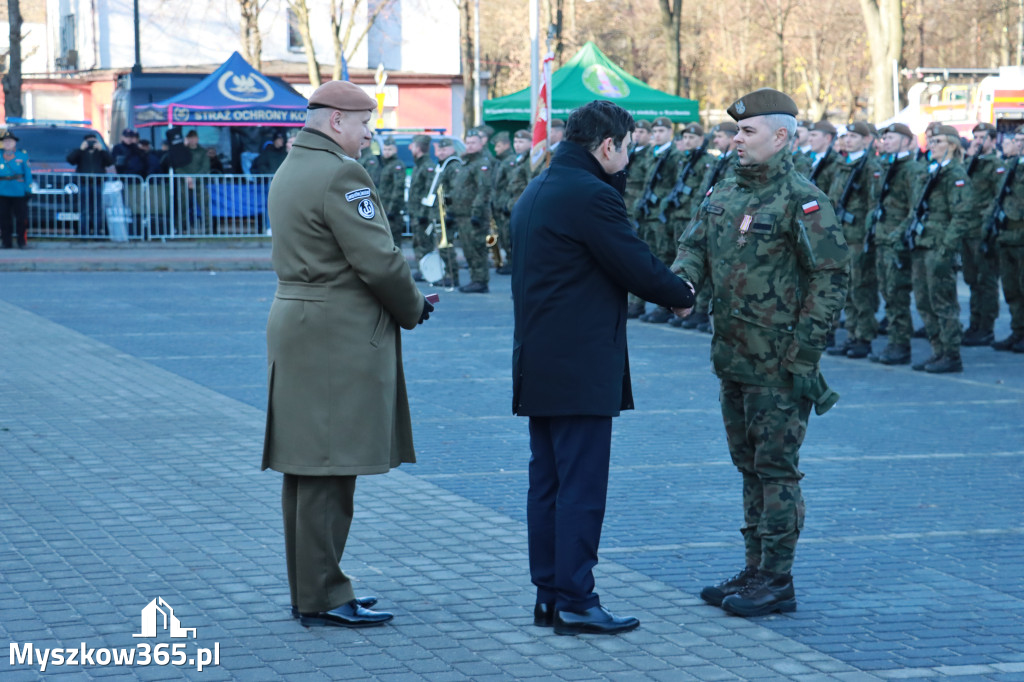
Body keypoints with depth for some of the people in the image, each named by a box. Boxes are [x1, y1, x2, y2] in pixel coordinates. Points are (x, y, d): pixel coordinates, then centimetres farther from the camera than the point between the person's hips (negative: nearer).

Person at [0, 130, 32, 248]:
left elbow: (28, 173, 5)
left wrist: (28, 189, -2)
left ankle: (22, 241, 8)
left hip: (19, 193, -1)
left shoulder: (22, 155, 5)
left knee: (21, 218, -2)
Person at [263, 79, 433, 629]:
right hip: (339, 337, -10)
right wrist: (412, 309, -1)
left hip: (296, 324, 10)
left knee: (305, 468, 13)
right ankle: (322, 598, -2)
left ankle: (309, 587, 21)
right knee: (329, 470, -6)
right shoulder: (339, 173, -16)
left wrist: (403, 301, 10)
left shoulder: (289, 169, 16)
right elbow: (378, 260, -19)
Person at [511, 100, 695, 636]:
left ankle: (549, 594, 17)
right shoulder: (590, 195, -16)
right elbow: (637, 267, -13)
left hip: (537, 365, 10)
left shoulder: (535, 192, 14)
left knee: (547, 483, 12)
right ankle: (575, 603, -2)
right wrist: (685, 295, 3)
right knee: (581, 486, -5)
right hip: (581, 367, -10)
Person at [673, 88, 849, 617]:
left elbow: (830, 277, -14)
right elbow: (694, 245, 12)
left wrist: (804, 350, -17)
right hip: (733, 357, 8)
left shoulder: (802, 201, -13)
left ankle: (777, 582, 3)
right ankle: (755, 570, 23)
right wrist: (682, 278, -12)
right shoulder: (724, 194, 11)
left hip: (779, 364, -8)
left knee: (776, 469, -3)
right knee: (749, 467, 14)